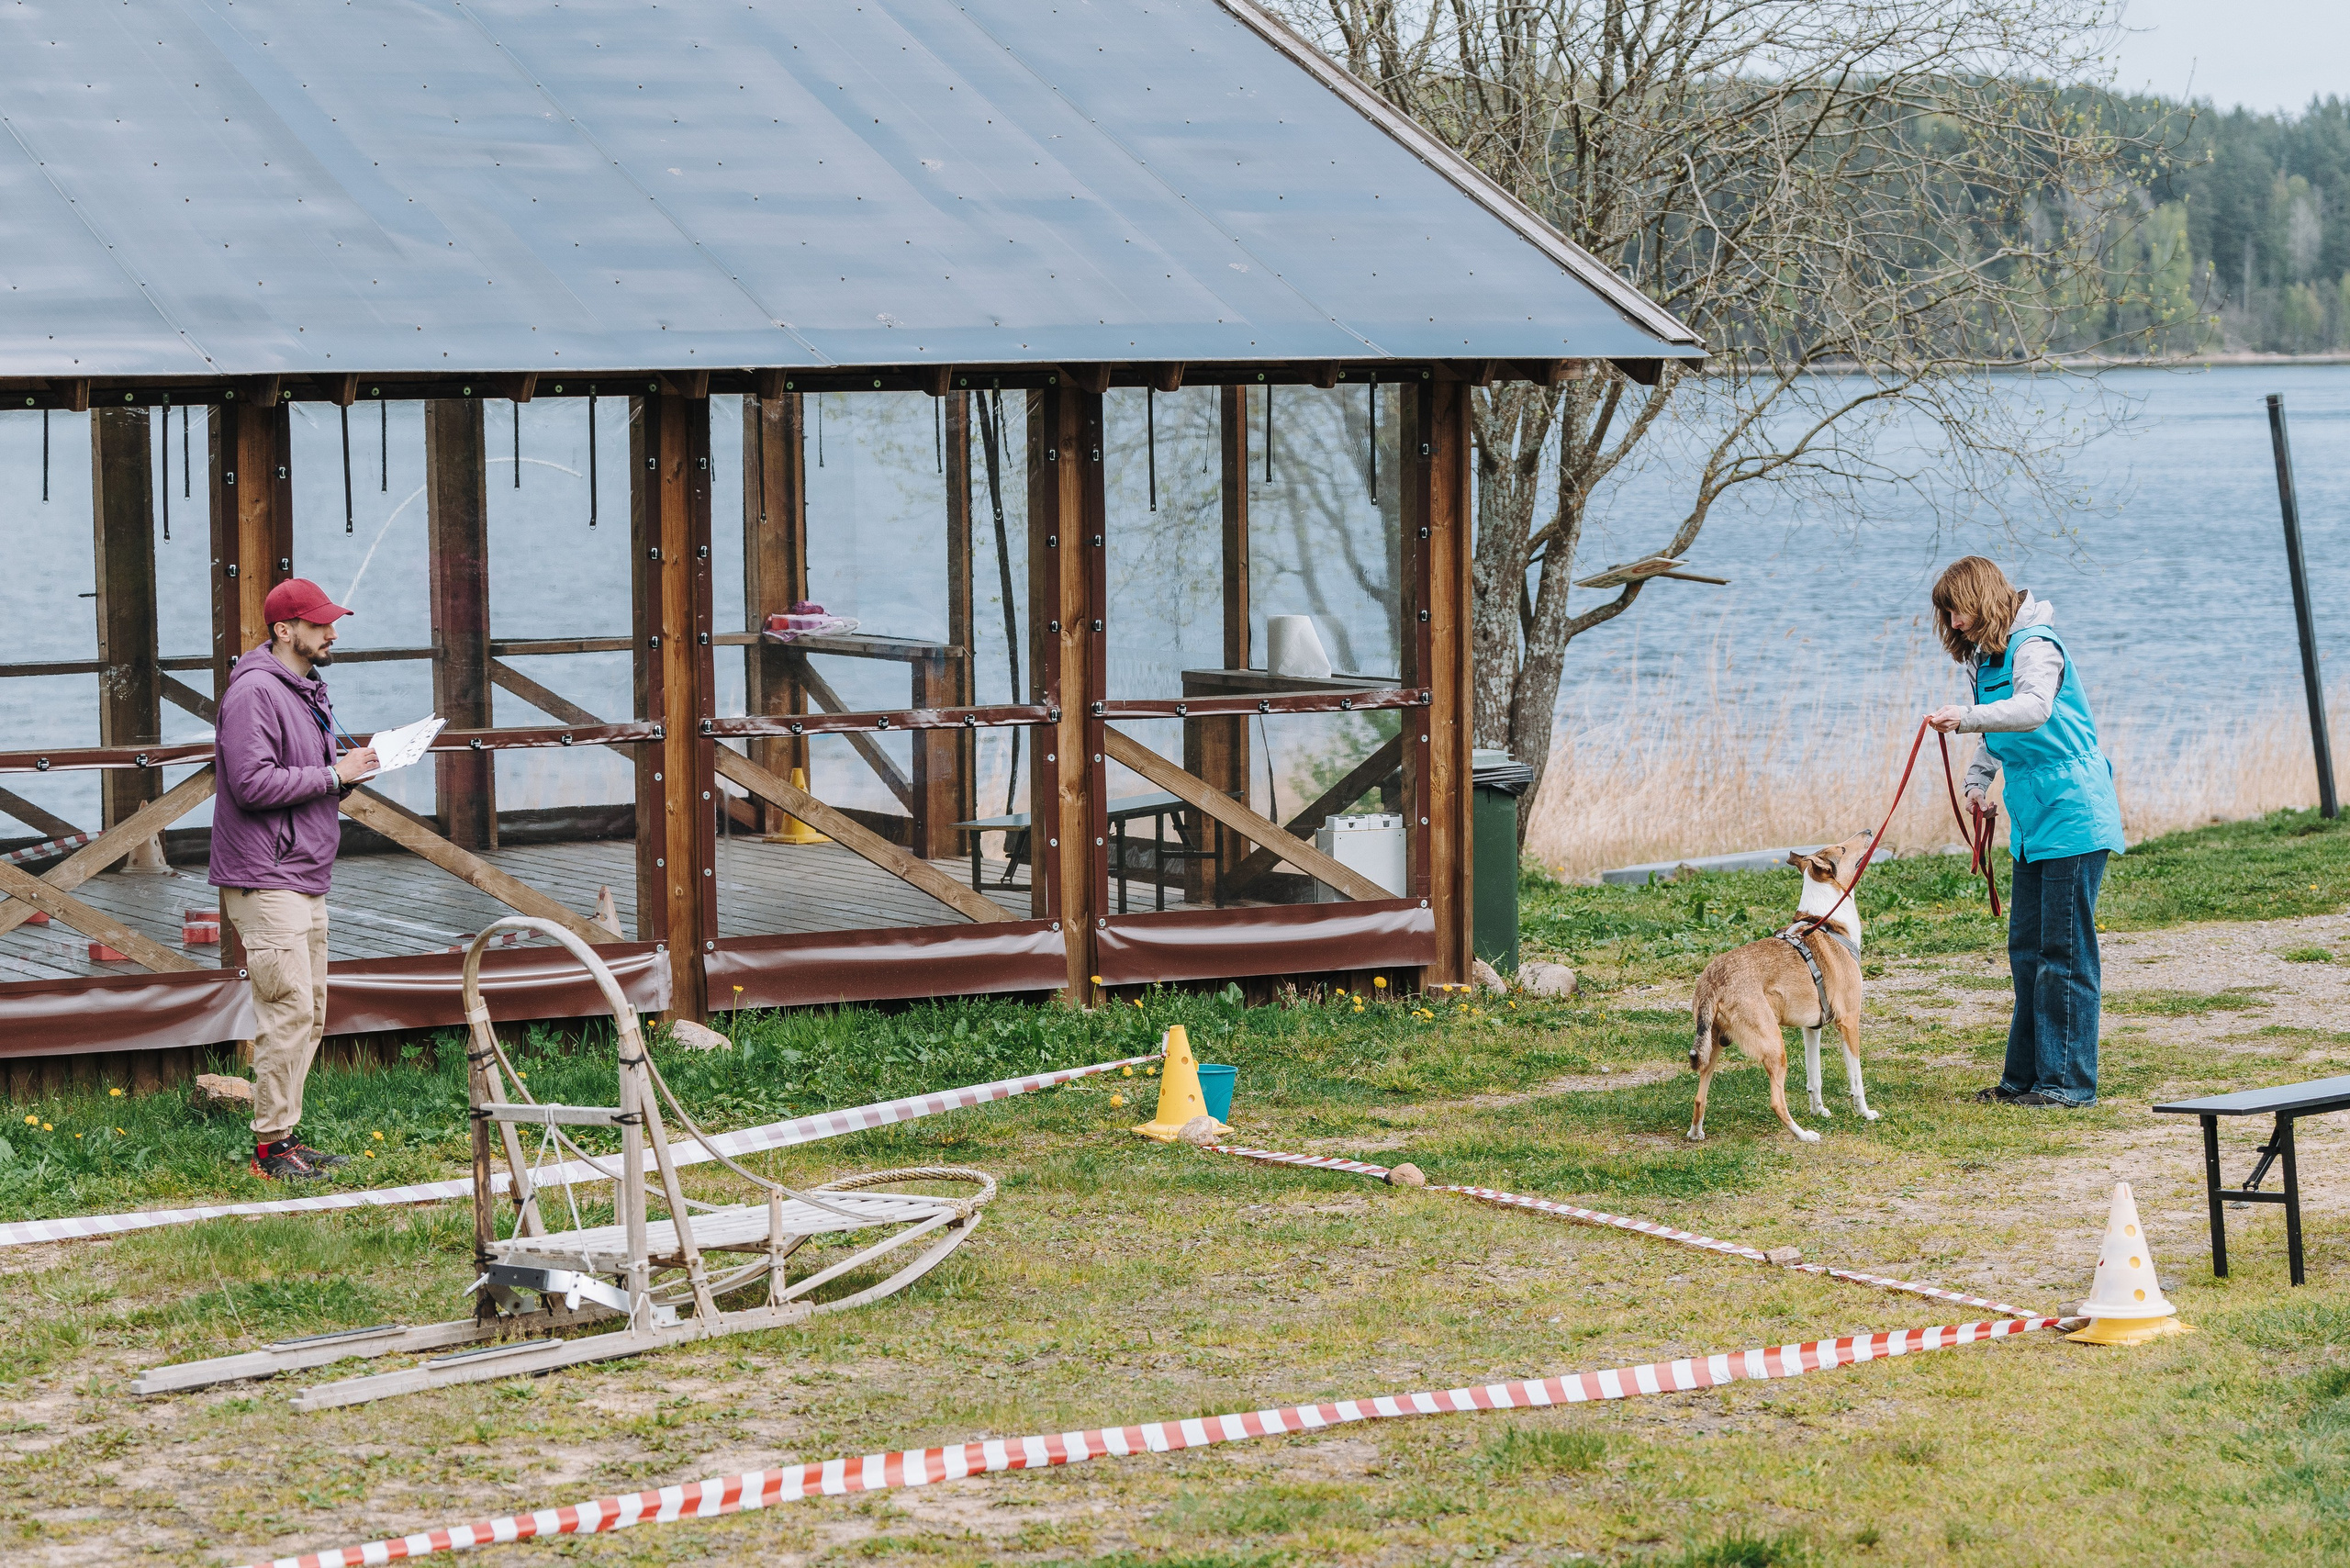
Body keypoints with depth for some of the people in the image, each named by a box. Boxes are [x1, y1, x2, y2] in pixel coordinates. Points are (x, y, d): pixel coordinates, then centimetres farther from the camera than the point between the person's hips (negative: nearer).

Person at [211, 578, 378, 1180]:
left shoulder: (307, 690, 17)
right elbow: (253, 782, -24)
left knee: (309, 1016, 12)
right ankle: (271, 1145, -7)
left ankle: (286, 1135, 19)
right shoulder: (255, 691, -15)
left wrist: (349, 772, 6)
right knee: (289, 1012, -12)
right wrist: (334, 775, -18)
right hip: (267, 882, -10)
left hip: (306, 881, 10)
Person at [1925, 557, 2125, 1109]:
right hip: (2033, 817, 10)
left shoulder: (2034, 646, -14)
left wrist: (1966, 717, -47)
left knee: (2064, 951, -7)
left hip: (2071, 813, -10)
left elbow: (2034, 707, -34)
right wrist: (1978, 779, 9)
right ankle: (2027, 1076, 16)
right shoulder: (1986, 657, 15)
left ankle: (2068, 1081, -4)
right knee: (2025, 949, 10)